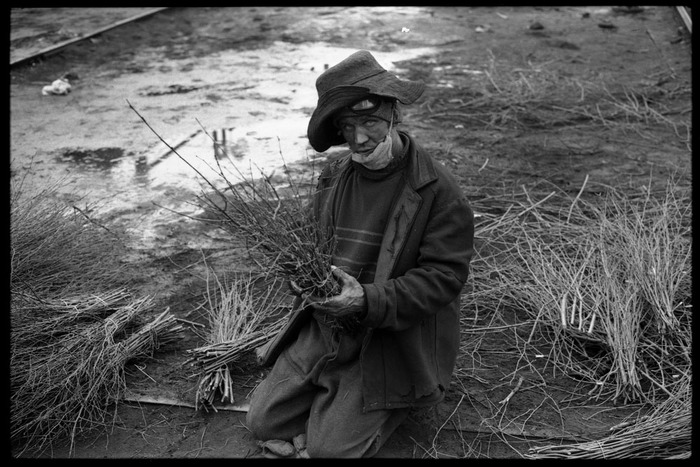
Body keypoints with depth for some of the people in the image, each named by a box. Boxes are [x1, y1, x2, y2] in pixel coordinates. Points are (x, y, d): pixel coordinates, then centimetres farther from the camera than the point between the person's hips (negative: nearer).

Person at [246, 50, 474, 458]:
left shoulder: (438, 191, -17)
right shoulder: (335, 177, 1)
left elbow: (443, 277, -17)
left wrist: (369, 301, -29)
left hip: (393, 342, -5)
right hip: (327, 328, 6)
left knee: (331, 447, -7)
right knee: (264, 421, 5)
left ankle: (394, 401, 18)